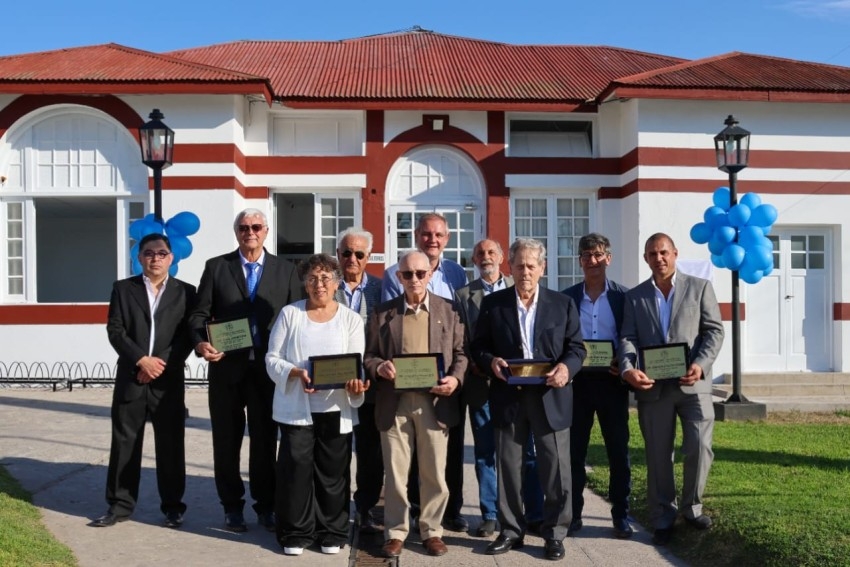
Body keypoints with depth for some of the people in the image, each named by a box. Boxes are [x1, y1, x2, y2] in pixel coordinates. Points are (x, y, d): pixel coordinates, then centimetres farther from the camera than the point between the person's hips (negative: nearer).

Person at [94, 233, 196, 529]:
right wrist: (141, 360, -12)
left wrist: (163, 363, -11)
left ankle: (173, 506, 14)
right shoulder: (123, 288, 9)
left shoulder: (185, 291, 7)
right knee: (124, 443, 5)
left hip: (169, 380, -1)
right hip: (130, 378, 1)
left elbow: (188, 335, 0)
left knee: (170, 445, 3)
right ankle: (120, 505, 16)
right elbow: (115, 331, 0)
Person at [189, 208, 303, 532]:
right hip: (226, 367, 0)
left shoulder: (285, 271, 6)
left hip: (268, 369, 0)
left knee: (266, 440, 8)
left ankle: (265, 506, 21)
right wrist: (201, 342, -15)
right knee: (227, 440, 8)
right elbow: (200, 313, 4)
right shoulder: (216, 267, 5)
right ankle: (232, 506, 22)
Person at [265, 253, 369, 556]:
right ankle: (295, 532, 15)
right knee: (295, 469, 1)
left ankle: (332, 532, 21)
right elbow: (272, 358, 1)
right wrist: (296, 373, -17)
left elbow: (358, 364, 1)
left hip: (336, 409, 1)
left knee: (333, 472, 7)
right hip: (296, 408, -1)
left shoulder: (351, 319, 6)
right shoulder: (289, 314, 4)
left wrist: (355, 383, -21)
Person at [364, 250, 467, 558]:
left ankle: (432, 530, 22)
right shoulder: (382, 312, 7)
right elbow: (369, 355, 7)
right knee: (395, 471, 6)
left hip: (434, 401, 0)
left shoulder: (448, 310, 6)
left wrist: (456, 378, -12)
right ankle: (396, 531, 19)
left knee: (434, 472, 7)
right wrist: (379, 367, -14)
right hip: (395, 402, 0)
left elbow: (461, 352, 5)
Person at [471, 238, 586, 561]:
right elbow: (478, 346, 6)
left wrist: (566, 367, -16)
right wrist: (491, 362, -14)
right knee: (508, 467, 8)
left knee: (555, 467, 4)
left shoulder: (563, 304, 6)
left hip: (551, 396, 0)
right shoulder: (492, 303, 6)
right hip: (508, 396, 1)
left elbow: (577, 347, 4)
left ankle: (555, 533, 17)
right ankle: (511, 531, 21)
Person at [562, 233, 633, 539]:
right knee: (574, 450, 6)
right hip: (577, 381, 1)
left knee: (618, 450, 5)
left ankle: (621, 514, 16)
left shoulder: (623, 296, 1)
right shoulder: (566, 297, 5)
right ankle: (573, 513, 16)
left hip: (611, 381, -1)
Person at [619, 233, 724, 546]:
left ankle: (692, 507, 18)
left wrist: (700, 364, -16)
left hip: (692, 383, -1)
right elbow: (628, 338, 1)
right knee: (658, 455, 7)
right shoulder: (634, 296, 11)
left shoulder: (700, 287, 7)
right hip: (652, 386, 1)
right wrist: (628, 368, -19)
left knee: (699, 447, -6)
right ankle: (663, 519, 19)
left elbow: (714, 331, 0)